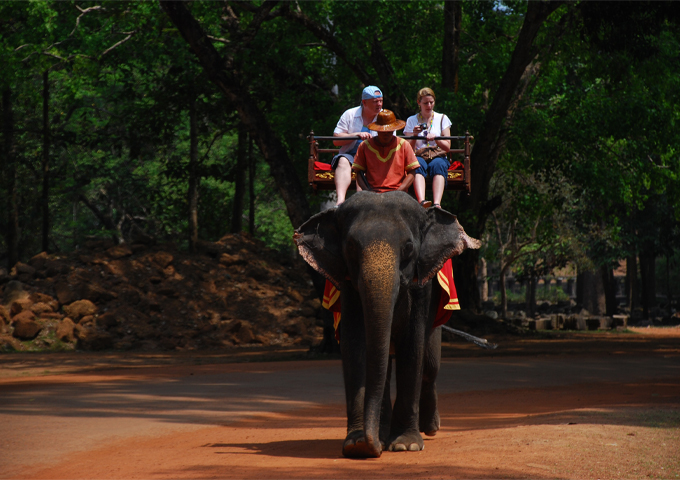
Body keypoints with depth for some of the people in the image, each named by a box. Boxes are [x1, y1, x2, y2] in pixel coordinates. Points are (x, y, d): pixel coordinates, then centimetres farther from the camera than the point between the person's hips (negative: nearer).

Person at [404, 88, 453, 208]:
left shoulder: (442, 119, 15)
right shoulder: (411, 121, 14)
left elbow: (447, 147, 7)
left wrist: (435, 138, -12)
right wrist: (414, 136, -12)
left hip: (438, 156, 1)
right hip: (419, 157, 0)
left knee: (438, 164, -37)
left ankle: (437, 204, -57)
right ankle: (422, 201, -61)